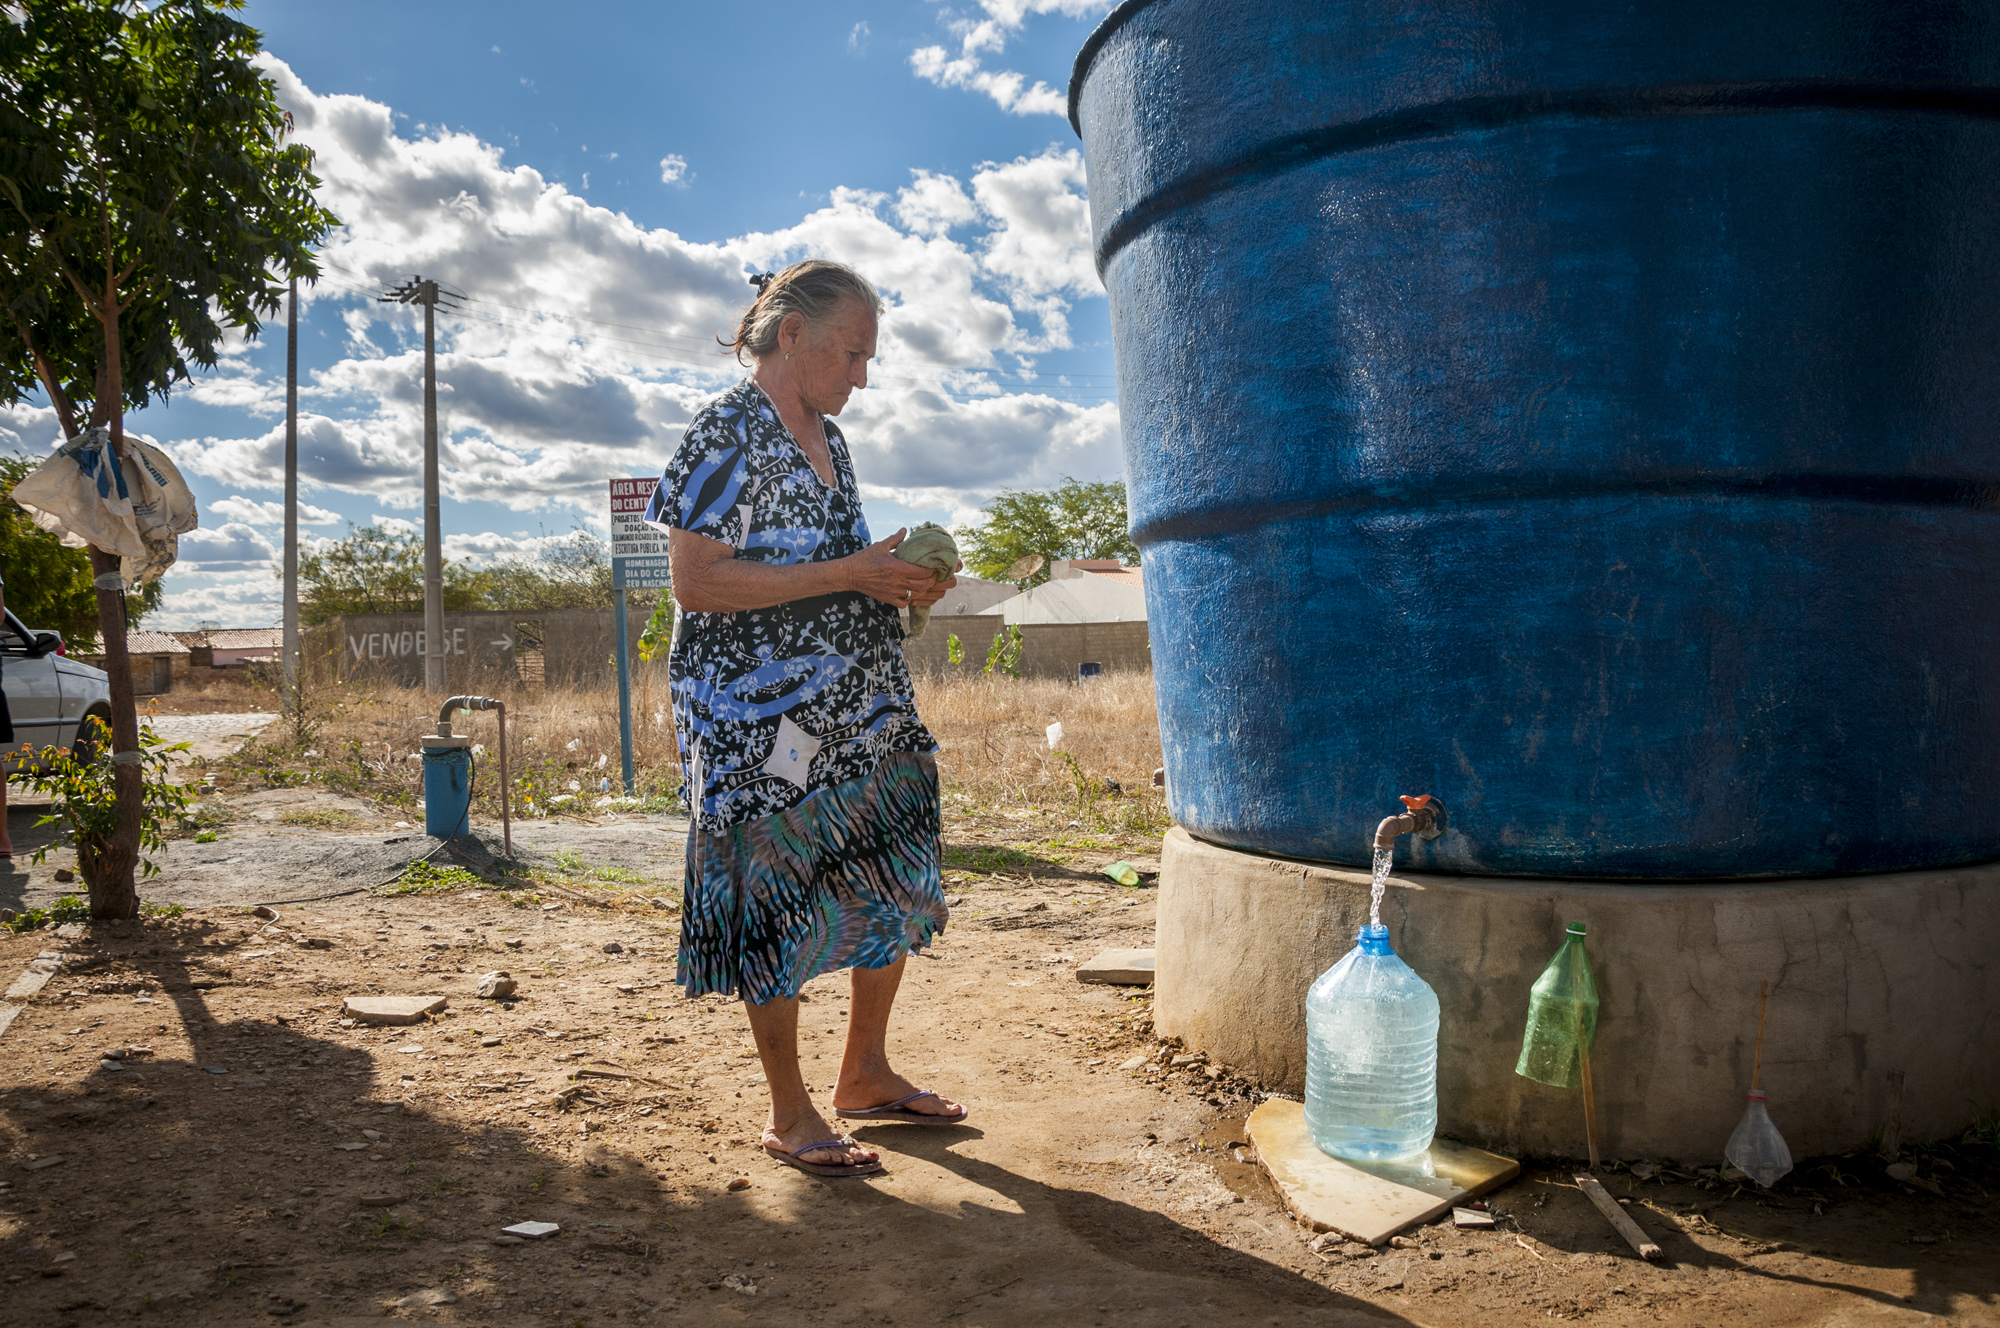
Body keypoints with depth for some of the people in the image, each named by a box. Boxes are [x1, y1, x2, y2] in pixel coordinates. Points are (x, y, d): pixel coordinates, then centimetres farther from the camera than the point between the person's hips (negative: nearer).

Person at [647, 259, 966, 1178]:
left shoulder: (828, 438, 14)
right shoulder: (727, 432, -12)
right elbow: (695, 583, -20)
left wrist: (897, 582, 4)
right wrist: (847, 575, -21)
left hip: (857, 706, 9)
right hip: (757, 715, -8)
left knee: (895, 884, 13)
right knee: (777, 900, 2)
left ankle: (865, 1075, 31)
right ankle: (790, 1117, 19)